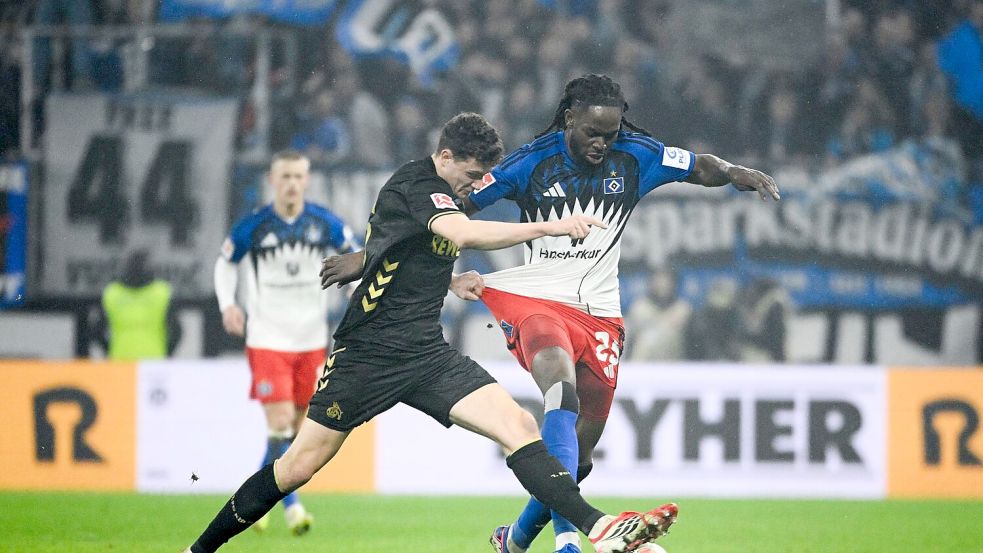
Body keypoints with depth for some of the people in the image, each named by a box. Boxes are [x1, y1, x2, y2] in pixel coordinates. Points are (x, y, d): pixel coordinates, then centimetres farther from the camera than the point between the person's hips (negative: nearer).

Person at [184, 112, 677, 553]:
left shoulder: (443, 191, 13)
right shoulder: (413, 185, -14)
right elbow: (465, 234, -34)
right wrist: (551, 227, -38)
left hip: (425, 354, 7)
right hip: (368, 351, -7)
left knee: (520, 428, -12)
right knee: (298, 468, -2)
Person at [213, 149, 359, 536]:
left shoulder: (324, 224, -3)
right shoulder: (254, 226, -9)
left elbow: (354, 255, 11)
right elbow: (226, 263, 6)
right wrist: (228, 304, -9)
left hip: (311, 339, 4)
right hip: (267, 338, -4)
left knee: (300, 426, 8)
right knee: (281, 422, -15)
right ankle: (291, 507, -9)